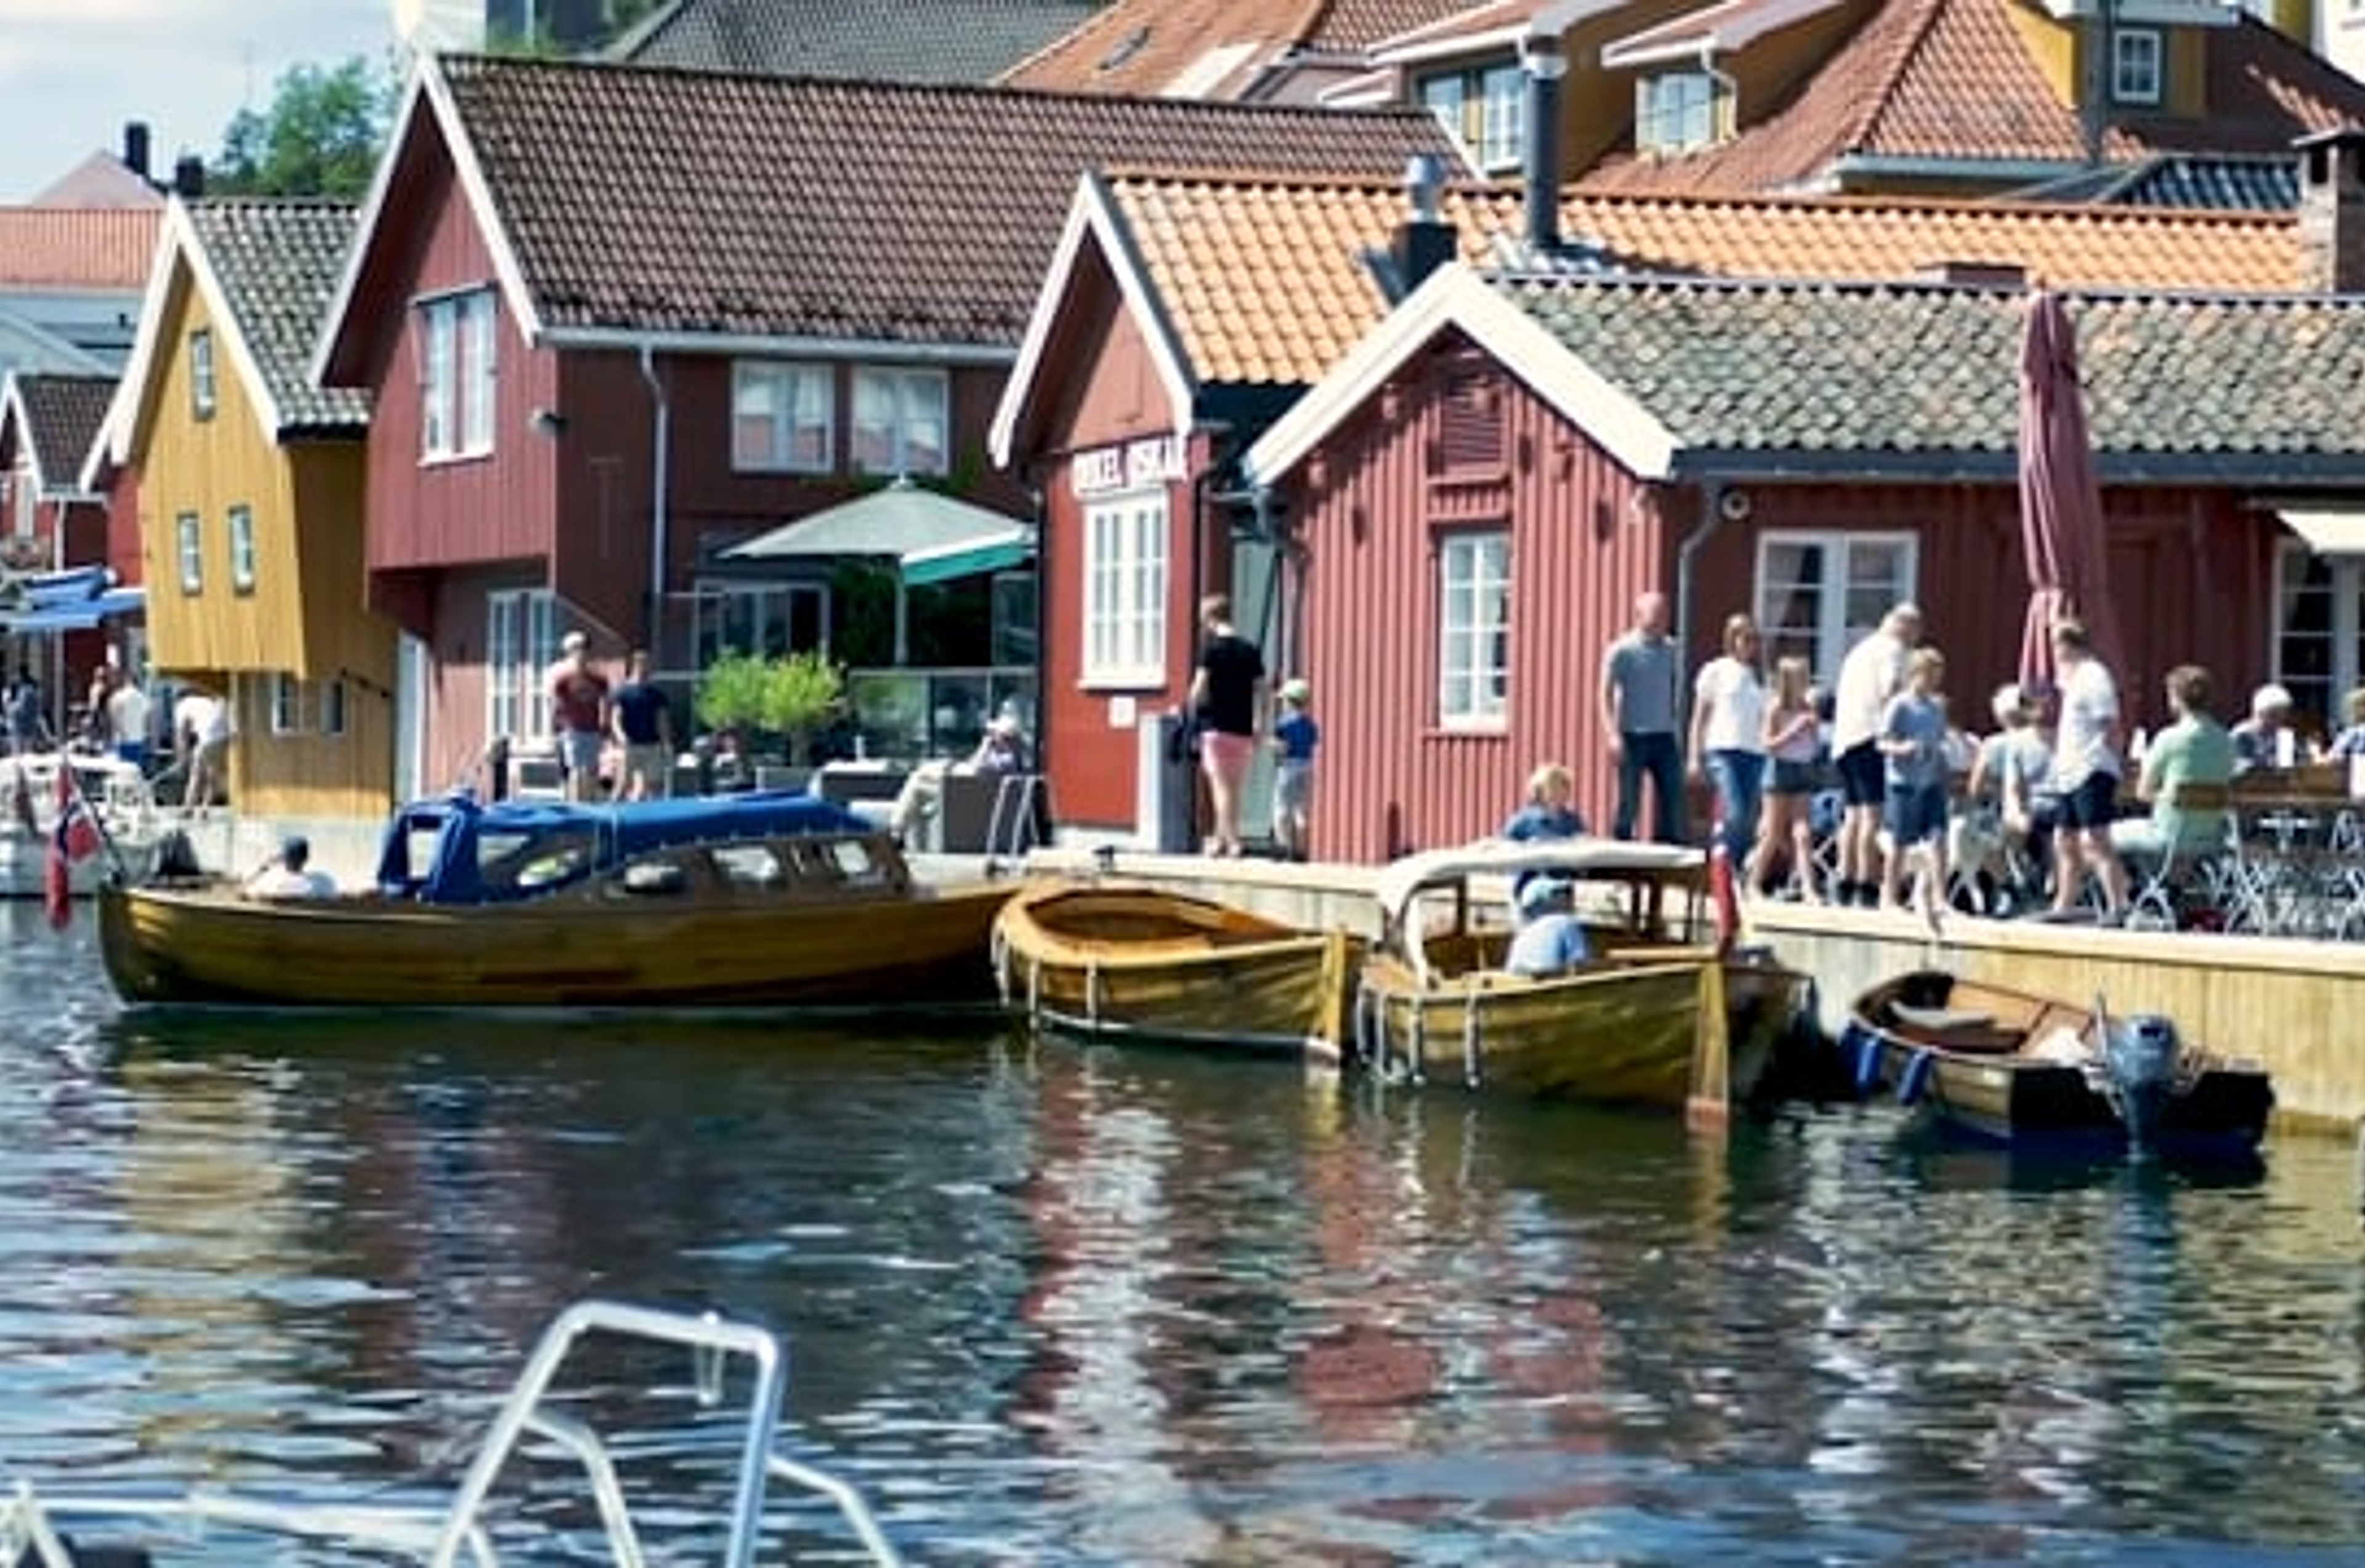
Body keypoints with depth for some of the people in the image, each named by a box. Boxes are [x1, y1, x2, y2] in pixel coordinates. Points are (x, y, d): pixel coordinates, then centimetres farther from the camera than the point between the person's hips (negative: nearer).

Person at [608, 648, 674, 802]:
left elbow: (663, 720, 11)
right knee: (623, 785, -3)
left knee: (653, 786, 1)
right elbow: (615, 718, -10)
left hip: (651, 747, 3)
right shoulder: (622, 692, -1)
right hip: (630, 746, -3)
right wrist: (620, 735, -28)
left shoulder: (656, 692, 9)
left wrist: (667, 744, 3)